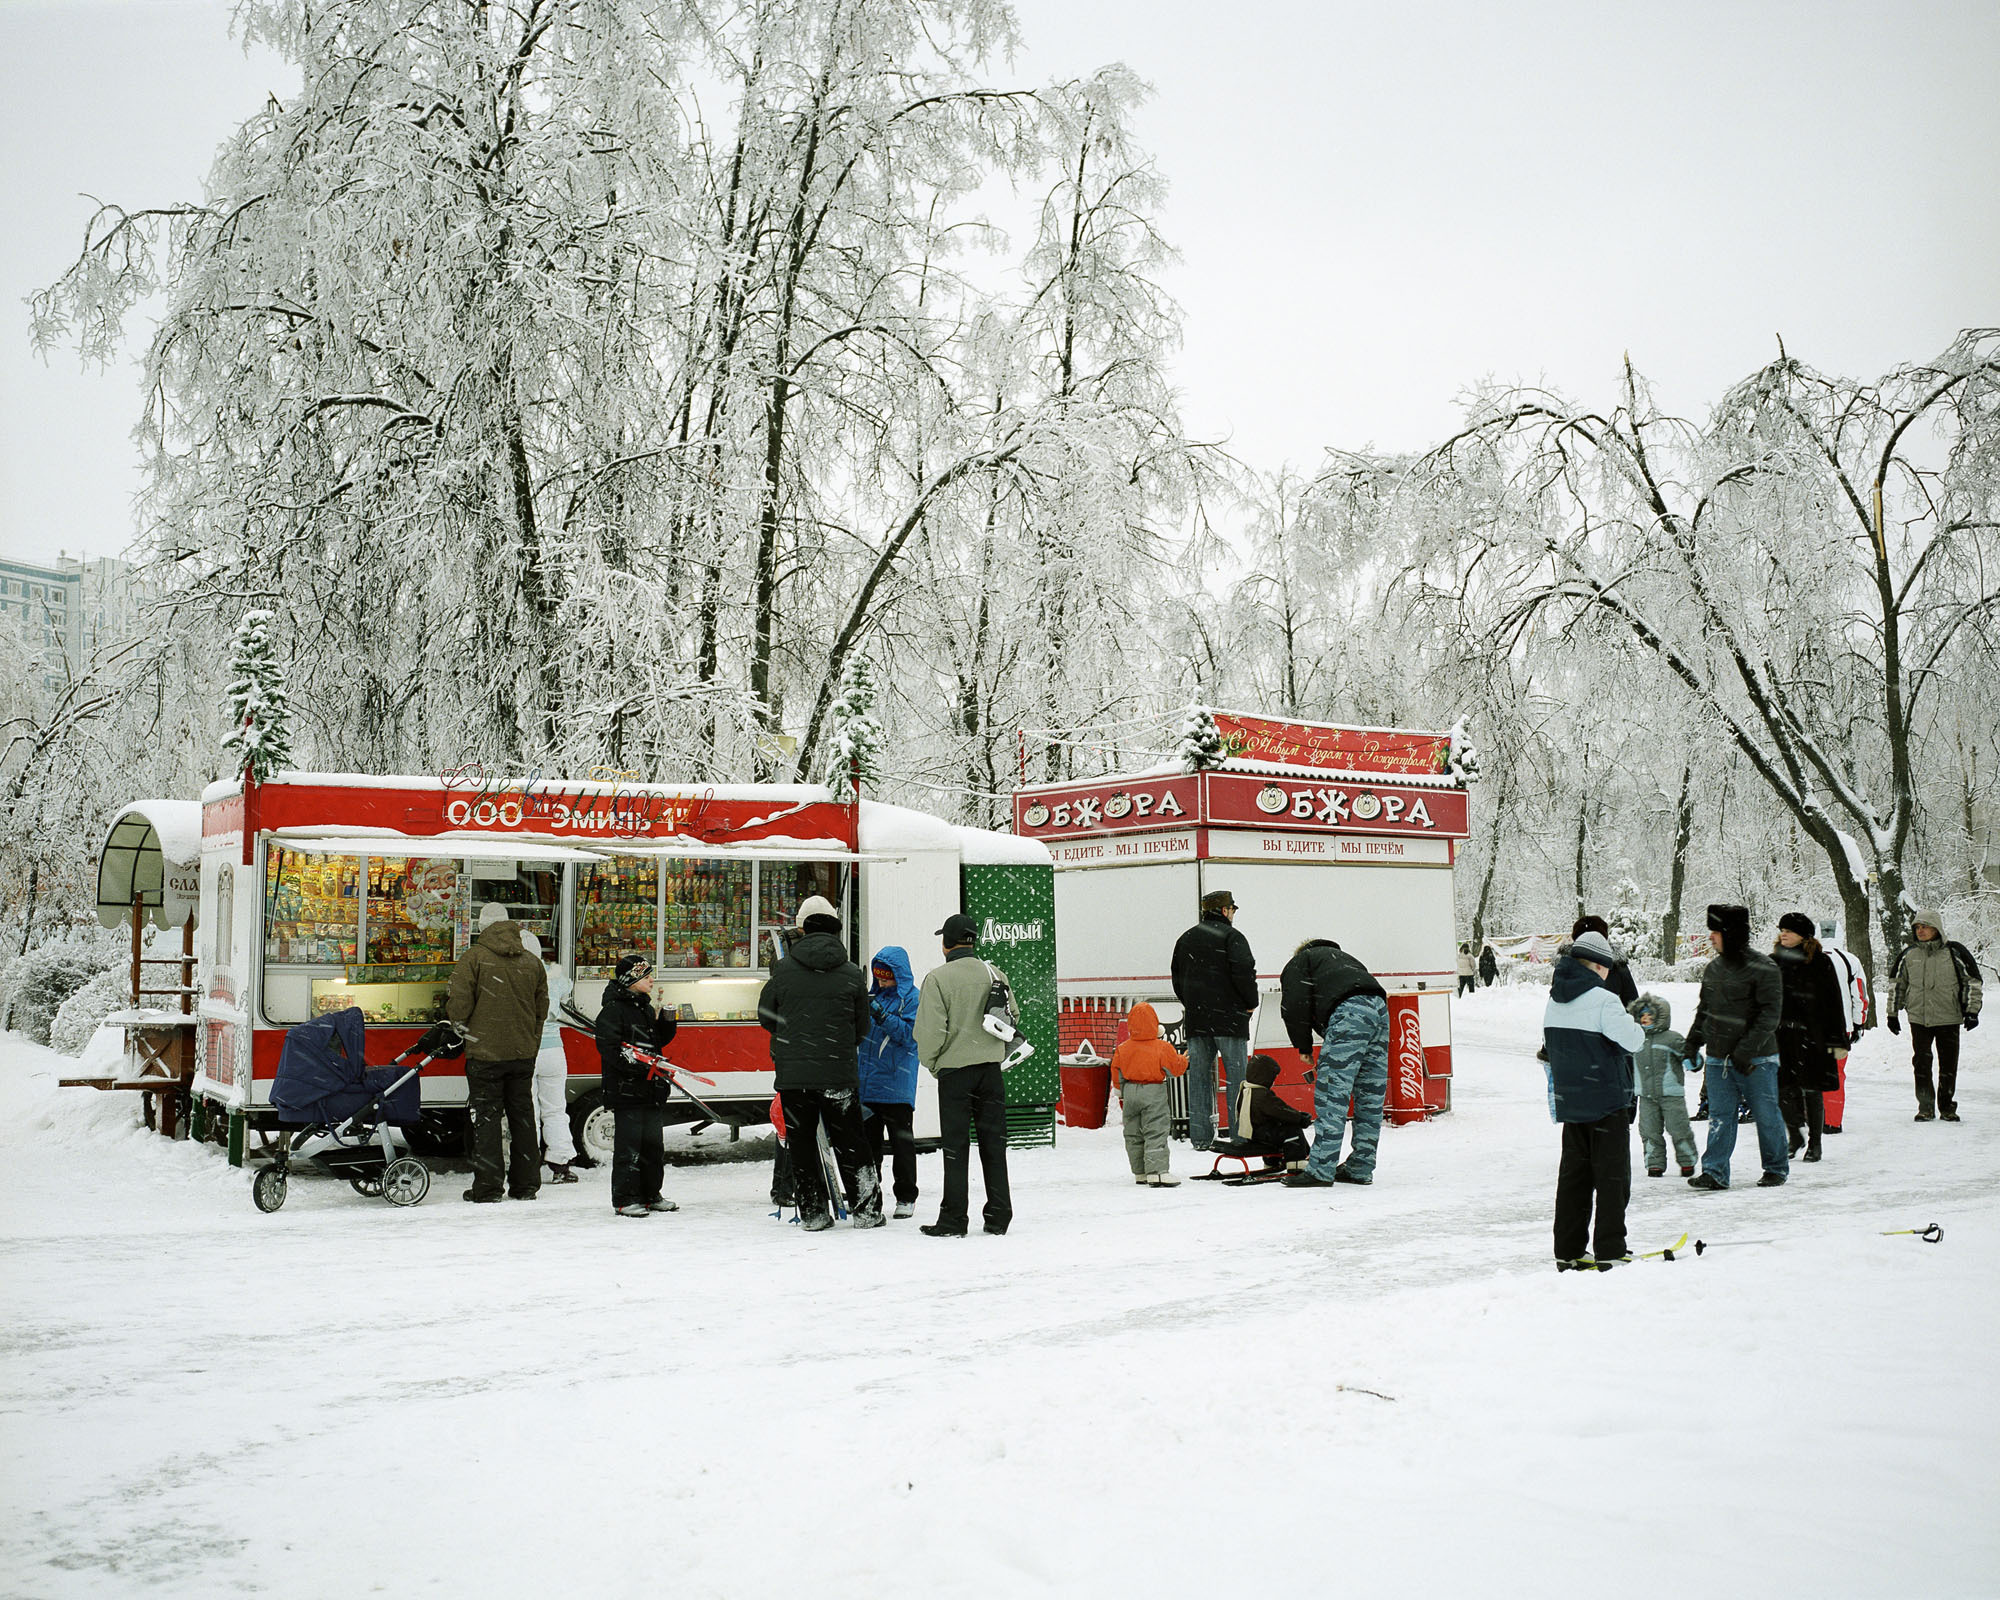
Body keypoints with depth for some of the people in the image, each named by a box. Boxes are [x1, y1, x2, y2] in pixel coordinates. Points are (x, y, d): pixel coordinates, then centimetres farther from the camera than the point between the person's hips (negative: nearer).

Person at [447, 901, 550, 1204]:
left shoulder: (473, 958, -10)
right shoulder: (531, 962, 5)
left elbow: (458, 1007, -15)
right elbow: (542, 1008, 10)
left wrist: (461, 1026, 7)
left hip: (485, 1052, -4)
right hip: (524, 1052, 4)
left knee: (486, 1116, 1)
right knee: (522, 1115, 12)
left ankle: (487, 1188, 1)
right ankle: (526, 1185, 17)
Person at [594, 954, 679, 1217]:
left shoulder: (646, 1008, 17)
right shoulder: (613, 1009, -9)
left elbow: (661, 1040, 24)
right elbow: (608, 1046, -17)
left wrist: (668, 1021, 5)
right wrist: (637, 1064, -25)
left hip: (652, 1089, 8)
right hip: (625, 1089, -8)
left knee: (654, 1143, 12)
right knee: (629, 1144, -7)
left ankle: (650, 1195, 23)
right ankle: (624, 1199, -1)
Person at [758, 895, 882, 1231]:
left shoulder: (783, 970, -2)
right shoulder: (852, 974, -3)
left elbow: (766, 1017, 7)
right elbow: (862, 1028, 4)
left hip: (791, 1072, 0)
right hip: (839, 1073, 0)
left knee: (801, 1143, 9)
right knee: (849, 1142, 9)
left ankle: (812, 1212, 11)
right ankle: (866, 1210, 12)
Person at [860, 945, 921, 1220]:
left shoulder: (912, 998, -4)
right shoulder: (873, 996, 15)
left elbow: (910, 1034, -16)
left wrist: (882, 1016, -24)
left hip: (897, 1084, -6)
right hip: (868, 1082, 6)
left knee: (901, 1142, 0)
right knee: (869, 1141, 11)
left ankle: (906, 1198, 8)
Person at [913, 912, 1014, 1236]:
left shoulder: (938, 978, -9)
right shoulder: (995, 975, 4)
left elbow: (930, 1029, -12)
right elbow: (1011, 1018, 11)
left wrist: (931, 1063, 4)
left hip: (954, 1068, -3)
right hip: (990, 1068, 4)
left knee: (956, 1146, 2)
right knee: (993, 1142, 9)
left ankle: (953, 1219, 3)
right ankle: (998, 1216, 11)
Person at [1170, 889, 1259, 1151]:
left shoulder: (1185, 939, 14)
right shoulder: (1231, 936, -6)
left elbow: (1177, 977, 18)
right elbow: (1243, 971, -15)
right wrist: (1251, 1003, -1)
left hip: (1196, 1020, 5)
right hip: (1228, 1017, -5)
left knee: (1199, 1075, 6)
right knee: (1236, 1074, -1)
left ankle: (1200, 1136, 5)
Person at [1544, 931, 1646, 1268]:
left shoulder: (1555, 1001, 8)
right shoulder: (1602, 1000, -16)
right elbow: (1633, 1040, -19)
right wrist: (1637, 1027, 2)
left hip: (1568, 1099, 7)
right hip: (1607, 1100, -7)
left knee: (1574, 1174, 12)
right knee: (1612, 1176, 1)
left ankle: (1568, 1251, 14)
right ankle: (1609, 1252, 1)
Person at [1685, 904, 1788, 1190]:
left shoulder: (1763, 968, -11)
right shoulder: (1713, 969, 10)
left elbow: (1770, 1014, -15)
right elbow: (1704, 1010, 20)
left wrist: (1746, 1050, -20)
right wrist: (1693, 1044, 10)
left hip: (1756, 1060, -6)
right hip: (1718, 1059, 6)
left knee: (1765, 1115, 5)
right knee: (1719, 1116, 4)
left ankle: (1777, 1168, 20)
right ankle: (1715, 1172, 7)